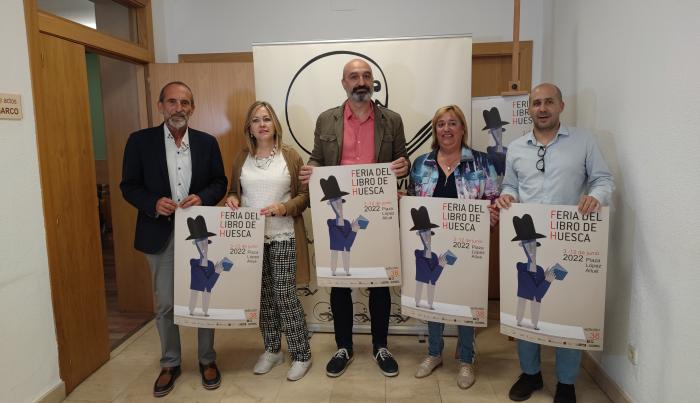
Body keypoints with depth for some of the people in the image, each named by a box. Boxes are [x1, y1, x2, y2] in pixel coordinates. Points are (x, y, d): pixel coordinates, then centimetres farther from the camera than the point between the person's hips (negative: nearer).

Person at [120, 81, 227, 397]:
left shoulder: (207, 142, 2)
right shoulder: (140, 141, -2)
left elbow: (220, 182, 5)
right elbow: (129, 186, -1)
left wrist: (202, 197, -15)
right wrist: (153, 203, -19)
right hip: (160, 235, -1)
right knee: (165, 304, 10)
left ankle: (207, 359, 29)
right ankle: (170, 364, 30)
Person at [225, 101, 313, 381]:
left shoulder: (290, 156, 0)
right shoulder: (241, 158, 9)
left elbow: (305, 195, -1)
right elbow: (234, 190, 17)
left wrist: (283, 207, -18)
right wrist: (232, 199, -6)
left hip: (283, 237, -3)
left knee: (284, 294, -4)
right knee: (263, 295, 10)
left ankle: (302, 355, 13)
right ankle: (272, 350, 28)